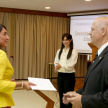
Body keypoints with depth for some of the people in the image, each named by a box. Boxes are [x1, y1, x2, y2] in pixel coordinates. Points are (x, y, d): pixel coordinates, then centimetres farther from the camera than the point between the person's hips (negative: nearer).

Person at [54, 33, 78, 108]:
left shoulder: (74, 51, -5)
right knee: (61, 95, 11)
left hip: (69, 75, -5)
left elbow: (72, 64, -14)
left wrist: (61, 66, -27)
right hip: (60, 75, 5)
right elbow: (56, 61, 6)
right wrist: (57, 67, -18)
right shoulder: (59, 51, 12)